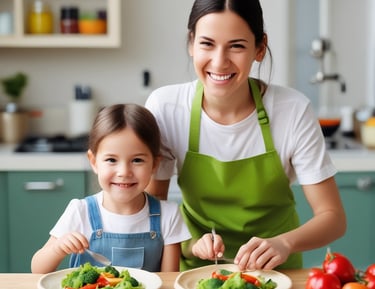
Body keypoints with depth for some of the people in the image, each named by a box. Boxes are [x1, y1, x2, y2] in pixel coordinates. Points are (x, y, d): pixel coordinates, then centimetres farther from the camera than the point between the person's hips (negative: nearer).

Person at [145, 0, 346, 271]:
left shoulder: (294, 111, -16)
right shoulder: (164, 107, -14)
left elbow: (333, 217, -10)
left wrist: (284, 244, -28)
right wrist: (189, 245, -21)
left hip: (274, 269, 1)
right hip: (197, 268, 0)